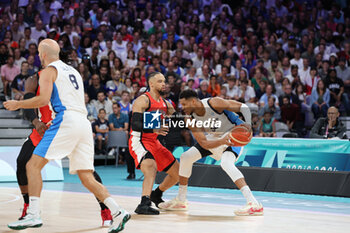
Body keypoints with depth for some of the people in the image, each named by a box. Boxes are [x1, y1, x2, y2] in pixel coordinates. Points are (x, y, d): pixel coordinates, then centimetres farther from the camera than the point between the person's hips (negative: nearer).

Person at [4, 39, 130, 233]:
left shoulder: (49, 71, 4)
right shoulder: (73, 71, 29)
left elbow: (43, 99, -10)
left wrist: (17, 104, 2)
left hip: (66, 120, -8)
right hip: (84, 122, 8)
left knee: (33, 165, -5)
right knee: (86, 178, 6)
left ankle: (33, 215, -15)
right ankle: (117, 213, -8)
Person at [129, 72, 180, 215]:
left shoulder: (165, 104, 12)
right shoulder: (143, 100, -13)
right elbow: (135, 125, -24)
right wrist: (153, 129, -38)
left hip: (154, 142, 9)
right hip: (139, 141, -9)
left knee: (178, 173, 14)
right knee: (151, 168, -35)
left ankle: (157, 195, 36)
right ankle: (144, 204, -45)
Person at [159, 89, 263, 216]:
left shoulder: (214, 103, -28)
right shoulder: (191, 120, -13)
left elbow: (242, 107, -22)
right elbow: (204, 144, -20)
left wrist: (248, 123, -40)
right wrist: (222, 141, -38)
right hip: (214, 138, 7)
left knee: (226, 163, -34)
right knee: (186, 157, 3)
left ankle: (254, 204, -42)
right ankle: (180, 201, 19)